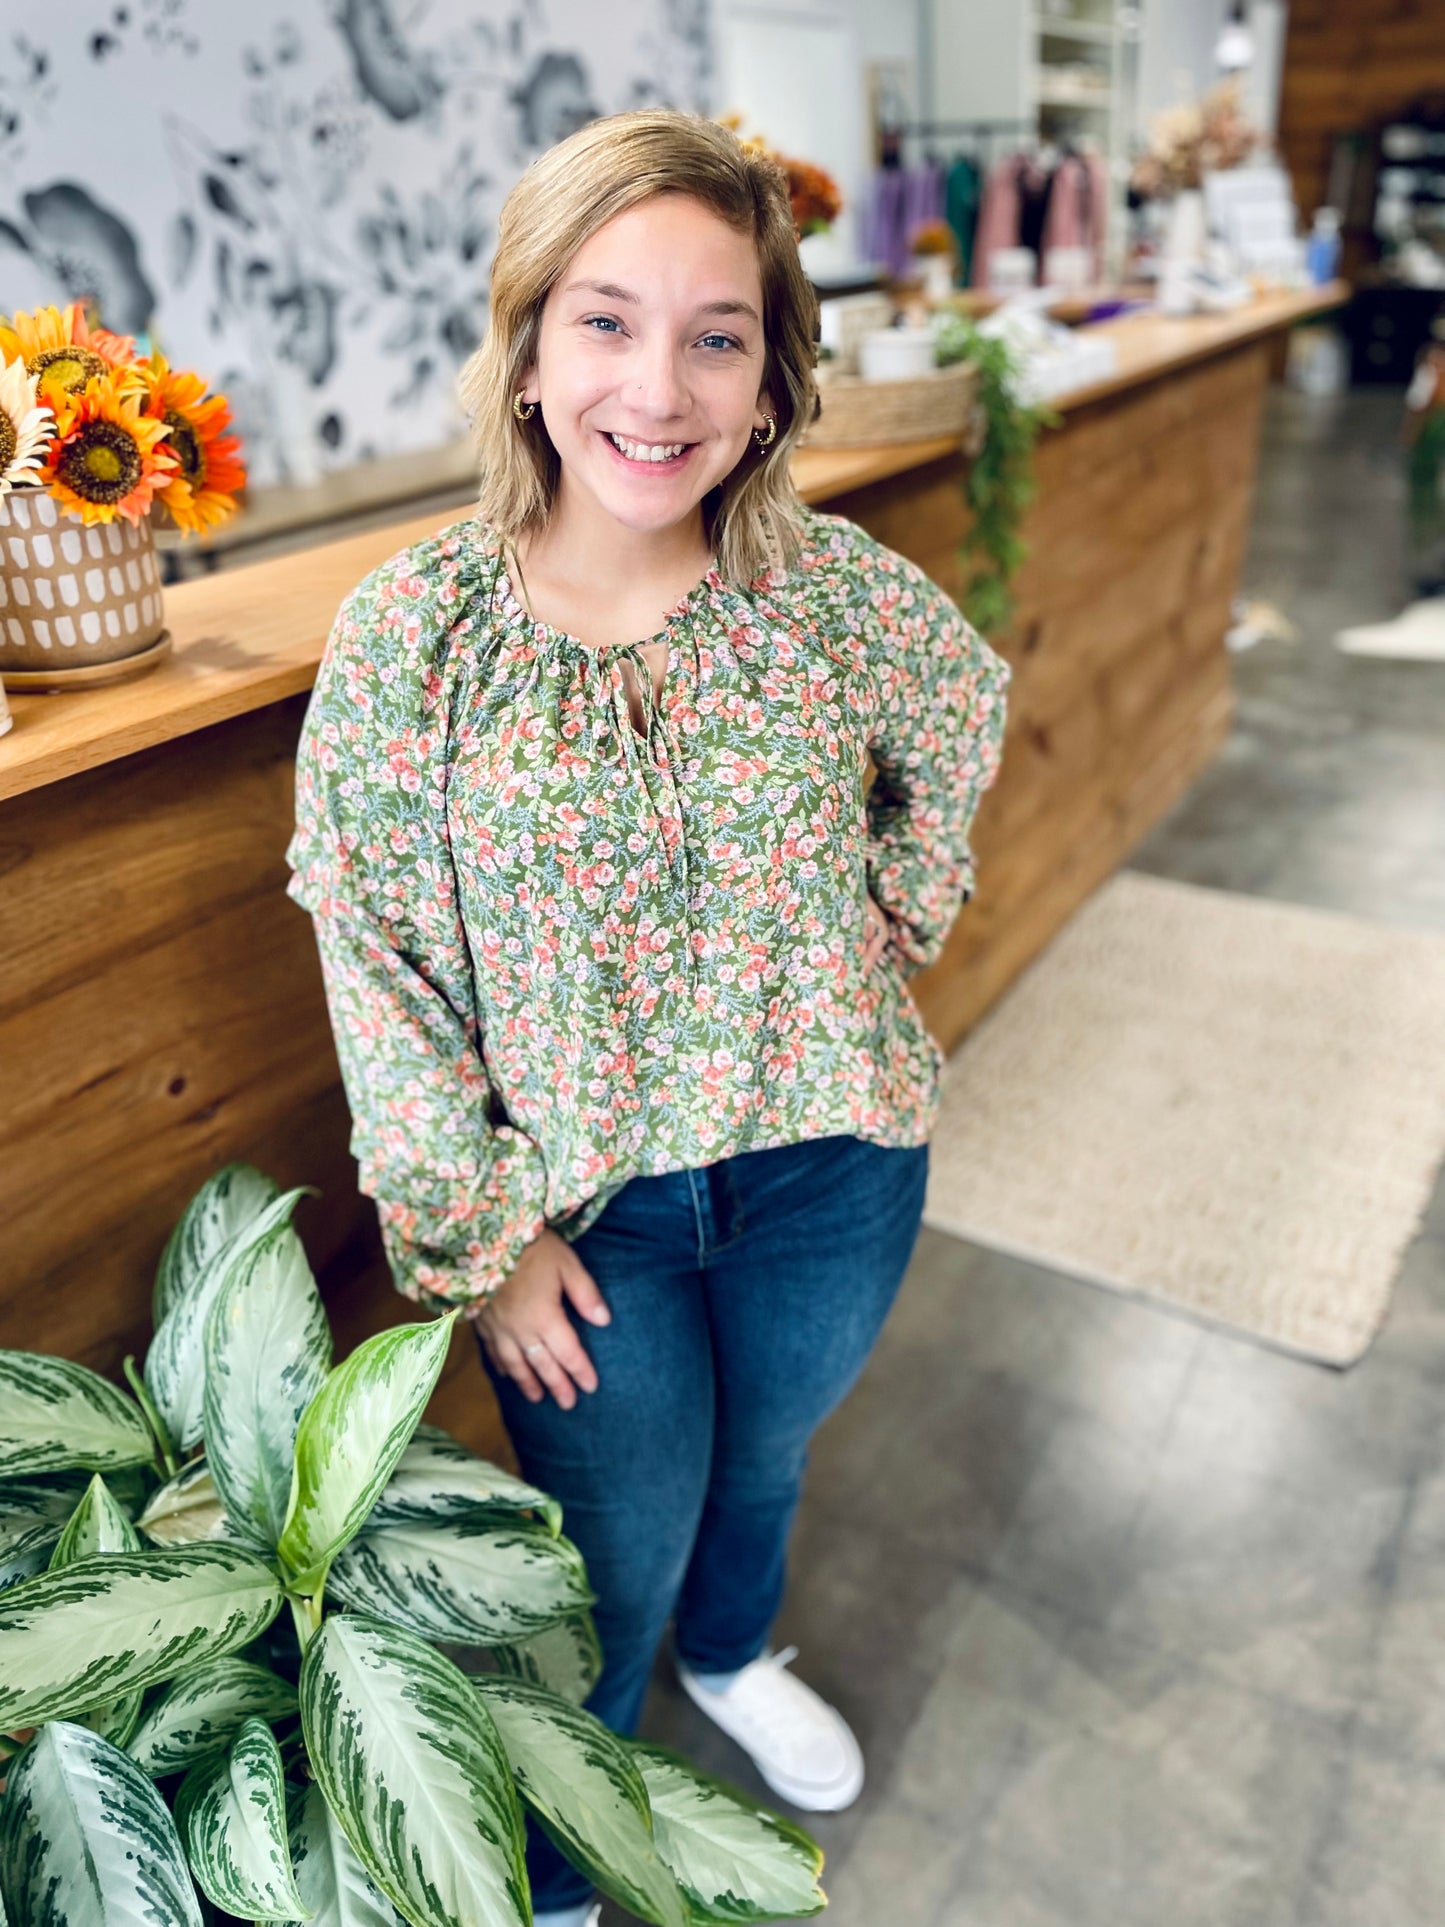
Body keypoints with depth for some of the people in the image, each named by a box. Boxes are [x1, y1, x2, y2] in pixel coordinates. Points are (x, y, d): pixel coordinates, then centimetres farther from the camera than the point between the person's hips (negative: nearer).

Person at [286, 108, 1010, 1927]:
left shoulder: (841, 588, -12)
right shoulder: (405, 636, -18)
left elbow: (962, 721, 10)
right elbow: (378, 966, -12)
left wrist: (892, 903, 0)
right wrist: (482, 1233, -11)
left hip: (830, 1161, 3)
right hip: (580, 1201, -2)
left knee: (764, 1457, 28)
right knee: (615, 1571, 16)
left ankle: (731, 1654, 66)